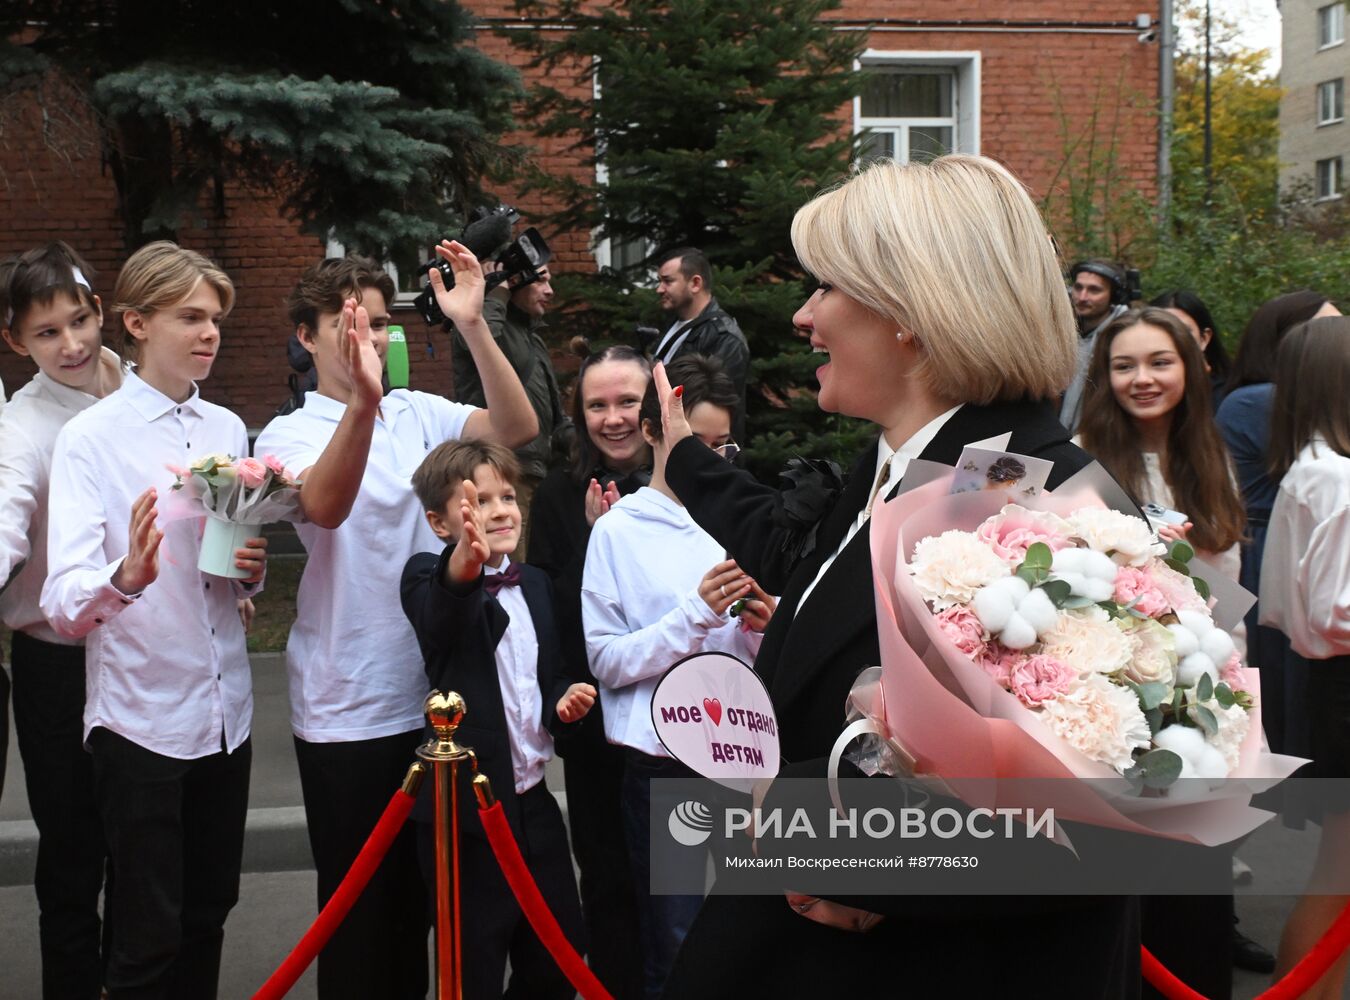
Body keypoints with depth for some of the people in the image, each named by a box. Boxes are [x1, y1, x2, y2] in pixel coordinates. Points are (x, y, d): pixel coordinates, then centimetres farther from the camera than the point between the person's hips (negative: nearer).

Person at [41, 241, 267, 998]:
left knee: (208, 916, 15)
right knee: (149, 936, 2)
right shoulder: (90, 438, -8)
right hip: (141, 717, -5)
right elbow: (64, 605, -17)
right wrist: (126, 576, -38)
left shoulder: (228, 429, 8)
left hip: (225, 711, 5)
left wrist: (252, 569, -5)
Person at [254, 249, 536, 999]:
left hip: (436, 695, 4)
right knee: (358, 901, 7)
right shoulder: (289, 434, -7)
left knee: (421, 892, 18)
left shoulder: (418, 413, 5)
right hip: (346, 709, -4)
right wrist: (362, 402, -45)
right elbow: (327, 505, -29)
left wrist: (473, 325, -24)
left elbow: (517, 429, -12)